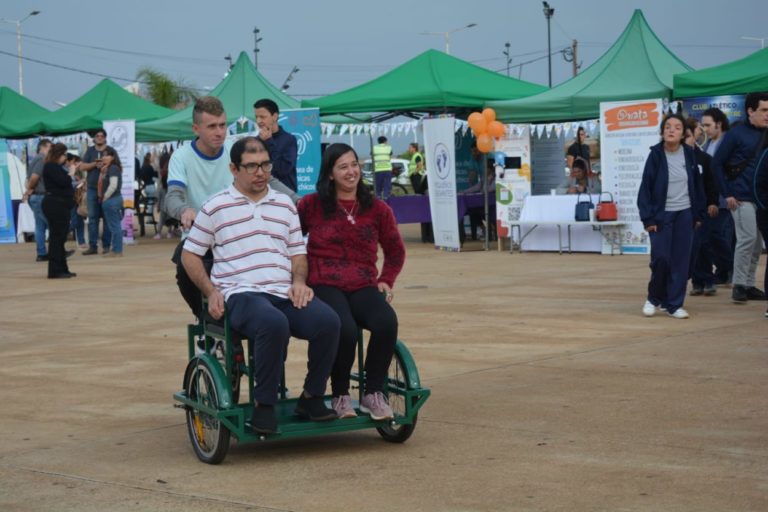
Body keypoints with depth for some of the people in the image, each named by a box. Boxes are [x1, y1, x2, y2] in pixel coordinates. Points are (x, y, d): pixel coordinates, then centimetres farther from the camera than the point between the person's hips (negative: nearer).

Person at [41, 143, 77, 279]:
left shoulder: (56, 167, 20)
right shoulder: (50, 167, -11)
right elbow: (63, 181, -21)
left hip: (60, 206, 11)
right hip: (55, 205, -11)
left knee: (60, 237, 13)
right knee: (57, 237, -10)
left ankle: (62, 269, 18)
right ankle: (55, 271, -9)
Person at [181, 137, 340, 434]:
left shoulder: (284, 204, 21)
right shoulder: (215, 207, 8)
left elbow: (298, 253, 23)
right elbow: (190, 255, 11)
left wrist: (298, 281, 1)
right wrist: (211, 291, -3)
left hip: (285, 293, 4)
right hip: (241, 294, -4)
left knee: (328, 321, -26)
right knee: (274, 323, -39)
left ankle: (312, 397, -7)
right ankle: (264, 405, -24)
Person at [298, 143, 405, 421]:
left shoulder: (377, 209, 12)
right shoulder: (311, 205, 5)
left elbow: (395, 251, 23)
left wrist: (386, 280, 10)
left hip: (364, 287, 3)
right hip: (324, 285, -3)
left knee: (387, 322, -31)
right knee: (345, 329, -34)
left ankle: (373, 393, -10)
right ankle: (340, 395, -8)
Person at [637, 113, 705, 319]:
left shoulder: (689, 154, 2)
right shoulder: (656, 155, -7)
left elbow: (697, 184, 9)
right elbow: (645, 187, -7)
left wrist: (699, 213, 7)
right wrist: (648, 218, -11)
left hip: (685, 214, 3)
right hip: (661, 215, -3)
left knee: (681, 260, 1)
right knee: (661, 258, -10)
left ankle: (674, 304, 10)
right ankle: (654, 298, 13)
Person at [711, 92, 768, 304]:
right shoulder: (736, 134, -5)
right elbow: (717, 163, -4)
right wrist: (727, 194, -8)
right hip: (742, 198, -6)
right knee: (747, 238, -11)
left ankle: (749, 285, 17)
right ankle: (739, 285, -3)